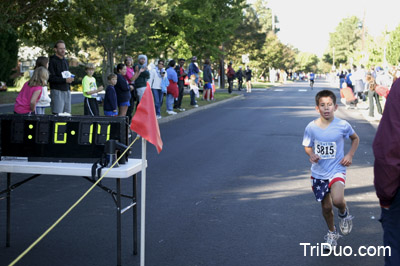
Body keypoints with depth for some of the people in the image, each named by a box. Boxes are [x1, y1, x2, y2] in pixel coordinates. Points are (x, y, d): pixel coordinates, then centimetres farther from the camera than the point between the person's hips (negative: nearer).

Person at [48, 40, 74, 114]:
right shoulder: (52, 61, -7)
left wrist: (70, 79, 10)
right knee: (57, 114, -13)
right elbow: (51, 78, -15)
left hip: (67, 91, 7)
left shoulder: (65, 61, 18)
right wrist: (65, 80, -19)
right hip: (57, 91, -7)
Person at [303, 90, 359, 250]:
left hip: (337, 170, -2)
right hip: (318, 173, 2)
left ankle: (344, 213, 11)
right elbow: (307, 146, 7)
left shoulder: (342, 125, -10)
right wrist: (312, 155, -15)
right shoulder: (311, 127, -8)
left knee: (338, 200, -26)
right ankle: (332, 233, 40)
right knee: (326, 207, 12)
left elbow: (355, 138, 10)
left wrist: (350, 155, -4)